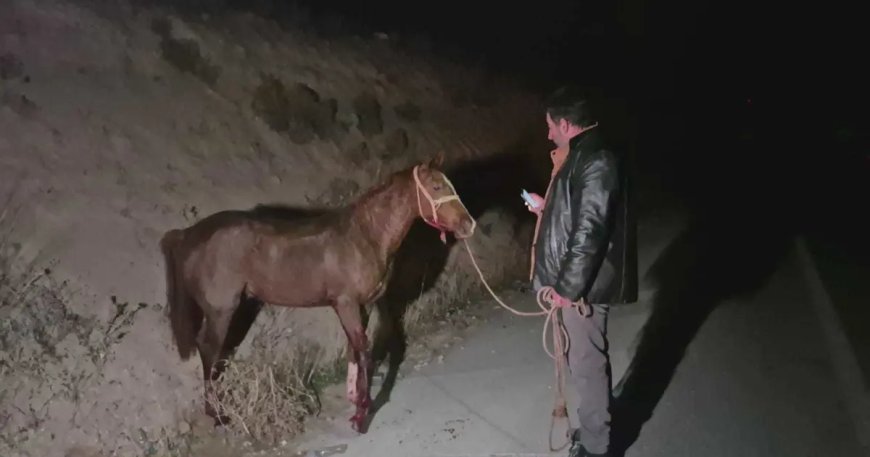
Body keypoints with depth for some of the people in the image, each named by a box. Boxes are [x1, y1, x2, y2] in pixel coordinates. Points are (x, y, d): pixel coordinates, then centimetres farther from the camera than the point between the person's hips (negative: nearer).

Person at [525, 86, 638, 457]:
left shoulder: (597, 162, -21)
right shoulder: (583, 157, 11)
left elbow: (590, 231, -25)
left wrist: (567, 286, -21)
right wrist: (546, 208, 26)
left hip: (584, 284, -10)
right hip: (577, 281, 10)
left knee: (586, 363, 2)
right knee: (584, 359, 20)